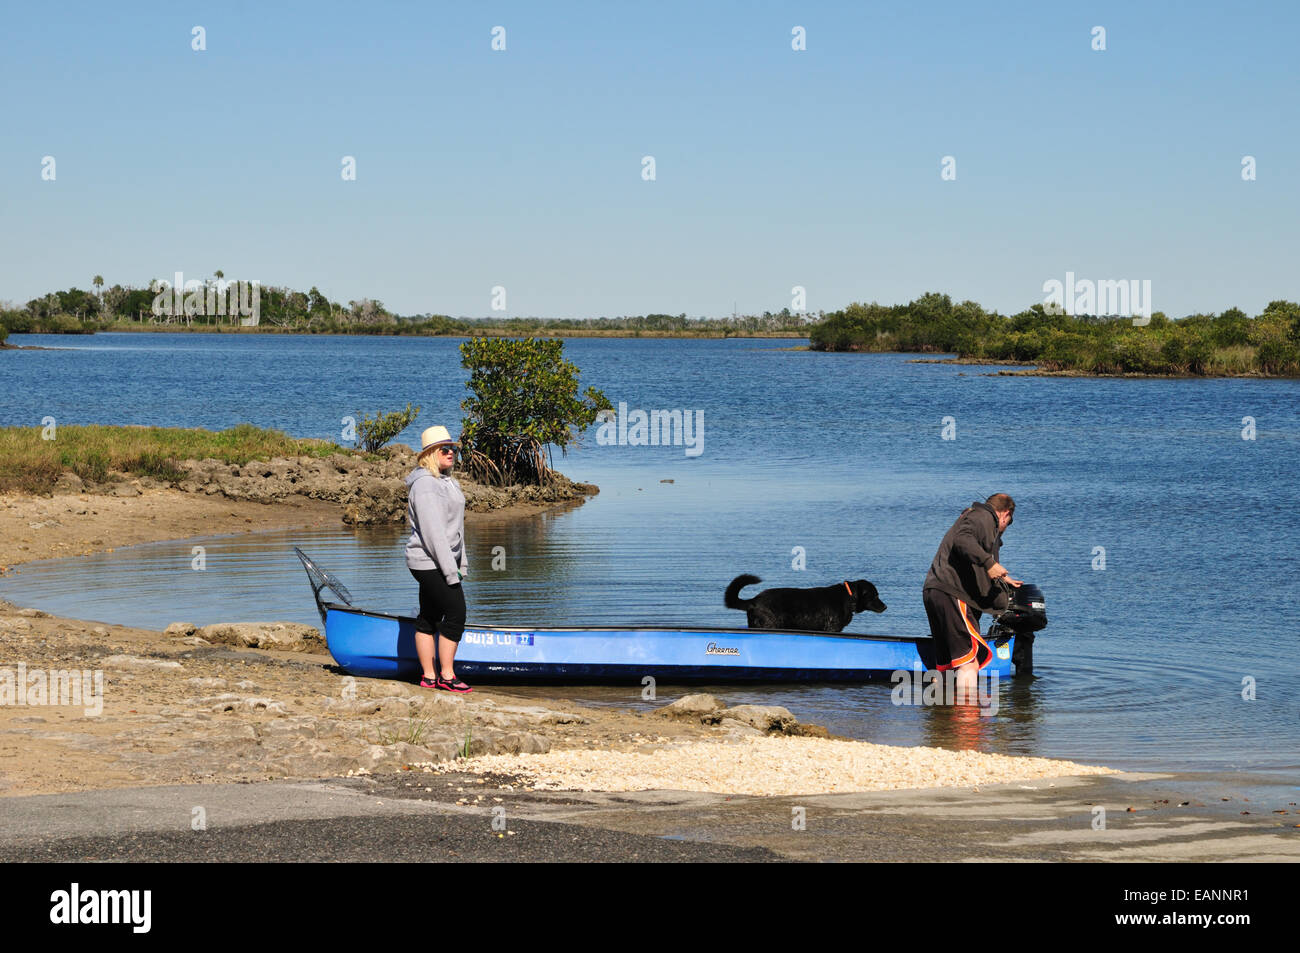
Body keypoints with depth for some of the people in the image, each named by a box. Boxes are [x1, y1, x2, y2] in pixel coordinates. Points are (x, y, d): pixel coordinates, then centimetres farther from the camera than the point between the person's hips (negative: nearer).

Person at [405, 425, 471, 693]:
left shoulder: (445, 480, 16)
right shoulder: (425, 484, -17)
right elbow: (433, 532, -22)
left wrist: (461, 562, 19)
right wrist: (450, 570, -22)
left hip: (441, 561, 10)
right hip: (431, 563, -10)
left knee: (429, 617, 11)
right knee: (455, 613, -10)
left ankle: (429, 676, 13)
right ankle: (446, 675, -4)